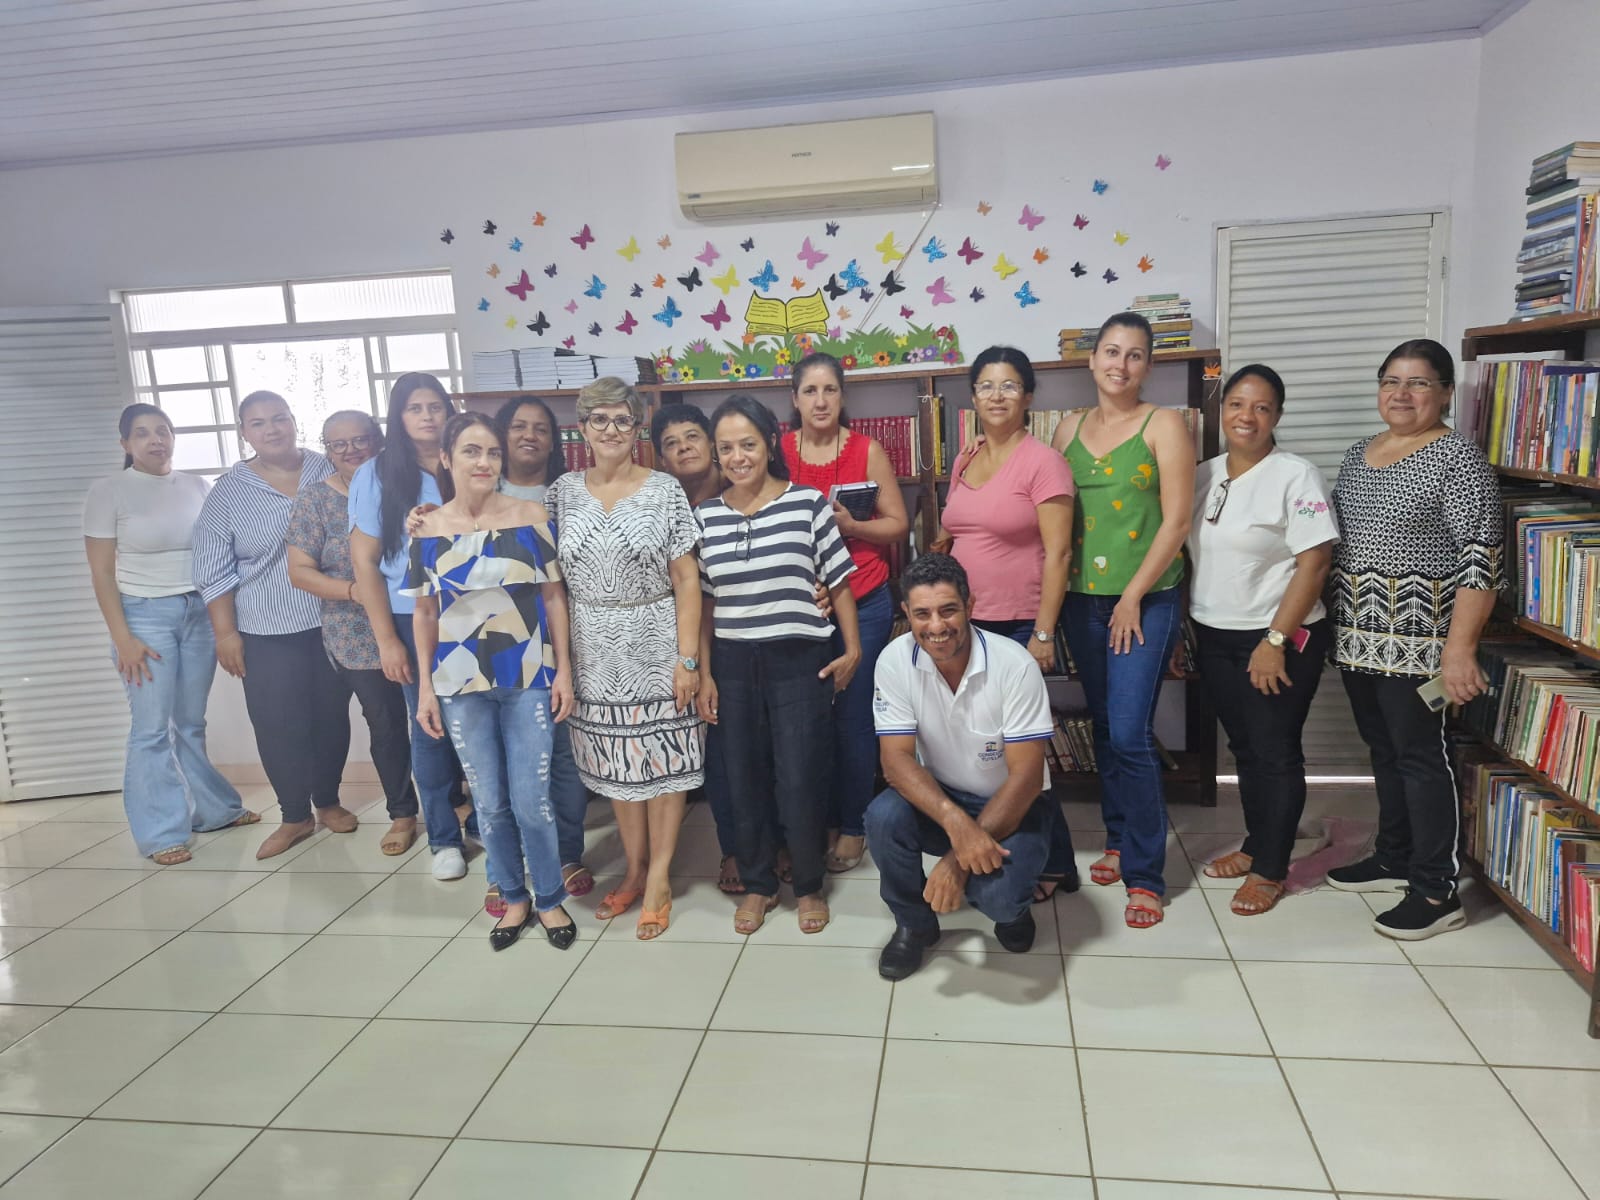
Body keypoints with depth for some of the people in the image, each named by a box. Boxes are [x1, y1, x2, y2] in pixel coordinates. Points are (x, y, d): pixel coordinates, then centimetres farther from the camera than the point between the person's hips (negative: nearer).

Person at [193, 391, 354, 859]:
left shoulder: (331, 471, 2)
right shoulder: (228, 492, -2)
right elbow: (214, 571, -1)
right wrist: (226, 632, -6)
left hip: (333, 624, 1)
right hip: (267, 633, -1)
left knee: (332, 717, 11)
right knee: (279, 726, 1)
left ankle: (328, 801, 29)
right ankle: (295, 816, 17)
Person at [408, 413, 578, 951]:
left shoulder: (530, 516, -2)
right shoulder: (428, 529, 1)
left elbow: (553, 595, 1)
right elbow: (424, 612, 7)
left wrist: (563, 669, -3)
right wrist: (424, 687, 5)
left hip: (528, 679, -1)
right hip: (461, 685, 2)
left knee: (531, 800, 0)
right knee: (490, 803, 10)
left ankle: (550, 899, 22)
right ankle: (513, 897, 30)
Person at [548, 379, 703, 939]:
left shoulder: (664, 490, -4)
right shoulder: (562, 492, 4)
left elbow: (686, 578, -6)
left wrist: (687, 657, -11)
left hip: (655, 646, -2)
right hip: (594, 652, 3)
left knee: (662, 760, 3)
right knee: (616, 763, 12)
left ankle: (658, 877, 18)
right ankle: (634, 868, 28)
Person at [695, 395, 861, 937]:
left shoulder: (808, 503, -5)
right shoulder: (705, 516, 3)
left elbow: (839, 582, 1)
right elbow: (705, 601, 8)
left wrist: (852, 649, -2)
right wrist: (704, 673, 6)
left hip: (799, 661, -3)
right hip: (733, 665, 3)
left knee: (798, 783, 0)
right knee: (744, 781, 11)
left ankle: (810, 886, 23)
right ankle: (757, 884, 30)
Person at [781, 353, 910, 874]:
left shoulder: (867, 450, 0)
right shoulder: (778, 452, 4)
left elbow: (898, 524, 1)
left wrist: (850, 525, -15)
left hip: (863, 602, -1)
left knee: (853, 717, 3)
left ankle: (852, 825, 18)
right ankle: (816, 821, 21)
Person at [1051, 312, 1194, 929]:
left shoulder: (1164, 424, -3)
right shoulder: (1070, 427, 10)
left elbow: (1177, 519, -8)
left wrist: (1133, 596, -11)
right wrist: (1057, 585, 3)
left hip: (1145, 601, -5)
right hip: (1082, 598, 5)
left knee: (1130, 736, -9)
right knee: (1104, 728, 14)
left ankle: (1144, 876, 2)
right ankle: (1118, 839, 30)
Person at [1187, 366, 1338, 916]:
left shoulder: (1296, 476, -11)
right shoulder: (1203, 475, 7)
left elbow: (1314, 563, -15)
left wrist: (1275, 640, -19)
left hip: (1280, 639, -6)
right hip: (1214, 637, 6)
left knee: (1275, 753, 3)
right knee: (1244, 747, 16)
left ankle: (1271, 870, 15)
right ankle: (1256, 845, 32)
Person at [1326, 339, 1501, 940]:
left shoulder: (1458, 458, -9)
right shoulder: (1358, 454, 13)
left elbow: (1480, 558, -15)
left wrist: (1460, 647, -22)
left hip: (1418, 637, -7)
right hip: (1359, 636, 7)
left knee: (1421, 755, -2)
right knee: (1384, 749, 16)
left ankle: (1437, 892, 8)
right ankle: (1394, 859, 30)